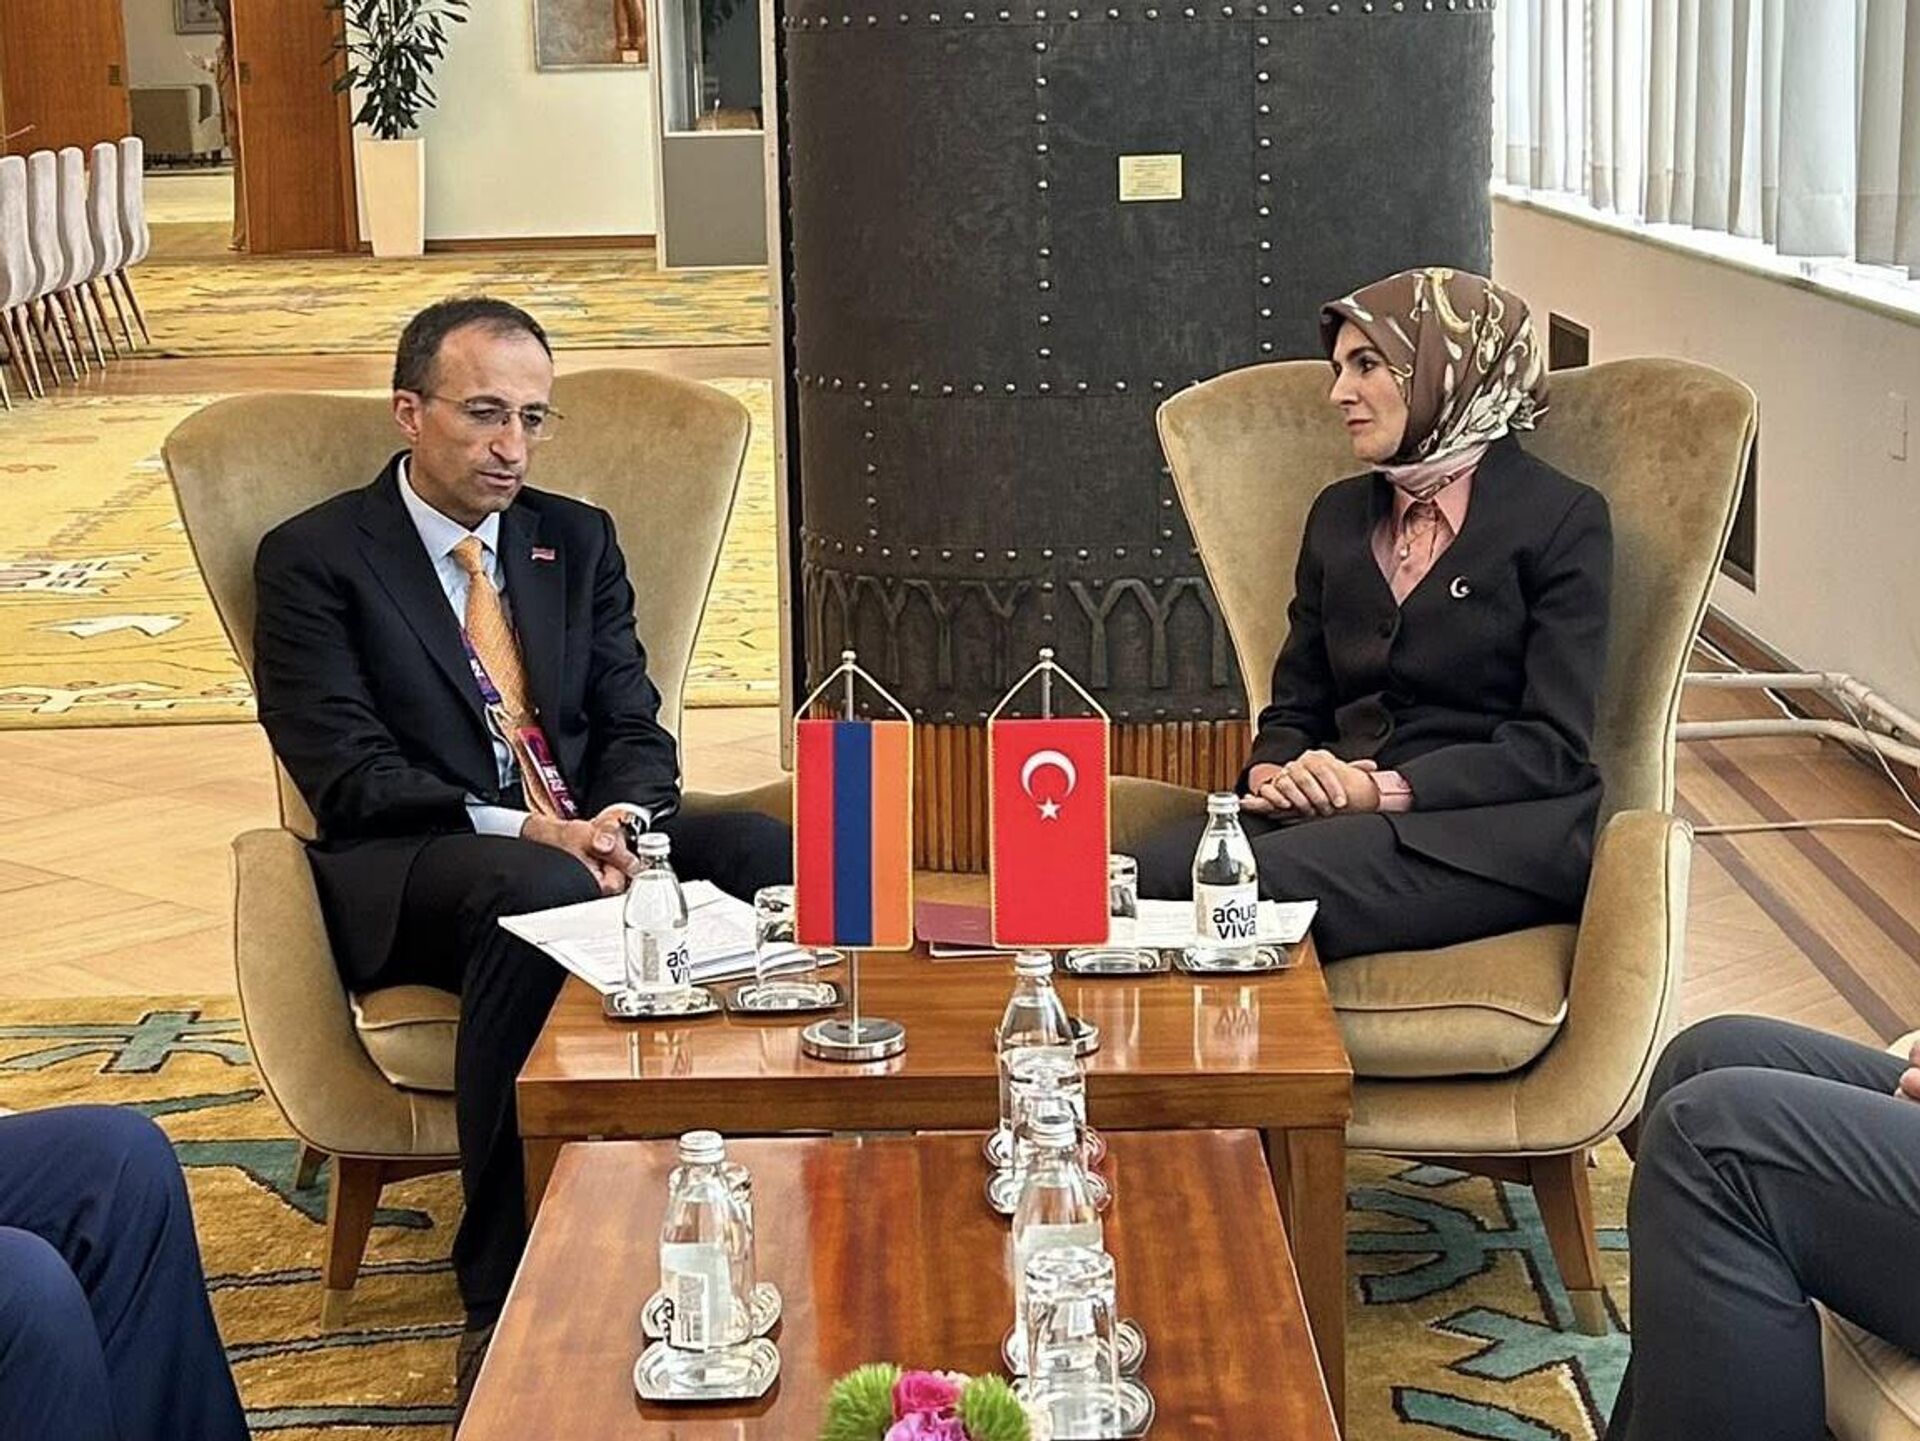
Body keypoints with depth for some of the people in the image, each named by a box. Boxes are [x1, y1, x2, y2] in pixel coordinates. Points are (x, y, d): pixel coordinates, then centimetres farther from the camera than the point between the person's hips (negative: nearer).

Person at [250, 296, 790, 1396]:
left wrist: (622, 822, -13)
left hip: (586, 837, 5)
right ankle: (507, 1299, -32)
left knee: (767, 850, -26)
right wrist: (527, 831, -21)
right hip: (412, 871, -4)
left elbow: (636, 727, 12)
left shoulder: (578, 540, 17)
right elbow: (349, 774, -9)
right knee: (541, 896, -40)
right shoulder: (315, 559, 1)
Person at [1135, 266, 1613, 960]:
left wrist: (1384, 790, -15)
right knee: (1134, 881, -28)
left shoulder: (1561, 518, 2)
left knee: (1254, 888, -35)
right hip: (1339, 813, 5)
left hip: (1498, 832, -5)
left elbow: (1553, 747, -6)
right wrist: (1273, 773, -5)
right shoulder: (1339, 514, 22)